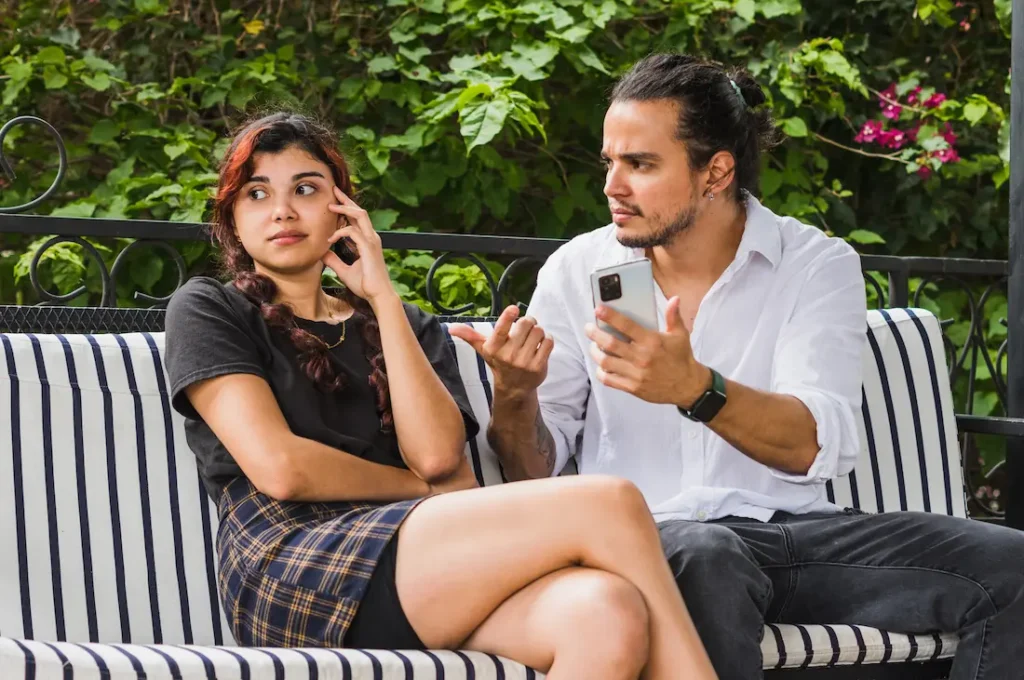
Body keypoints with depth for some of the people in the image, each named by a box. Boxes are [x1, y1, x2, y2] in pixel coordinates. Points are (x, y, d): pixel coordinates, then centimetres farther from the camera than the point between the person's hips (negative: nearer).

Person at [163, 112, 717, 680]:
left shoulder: (405, 327, 27)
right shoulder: (207, 310, 14)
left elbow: (436, 454, 4)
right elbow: (279, 468, -2)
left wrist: (382, 296, 7)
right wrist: (423, 489, 8)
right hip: (287, 581, -4)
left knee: (609, 614, -34)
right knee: (608, 504, -24)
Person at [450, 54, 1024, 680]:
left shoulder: (819, 266, 4)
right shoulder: (577, 271, 9)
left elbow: (814, 447, -14)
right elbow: (534, 470, 7)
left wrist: (695, 387, -32)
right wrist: (515, 396, -16)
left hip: (792, 528, 2)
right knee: (704, 556, -39)